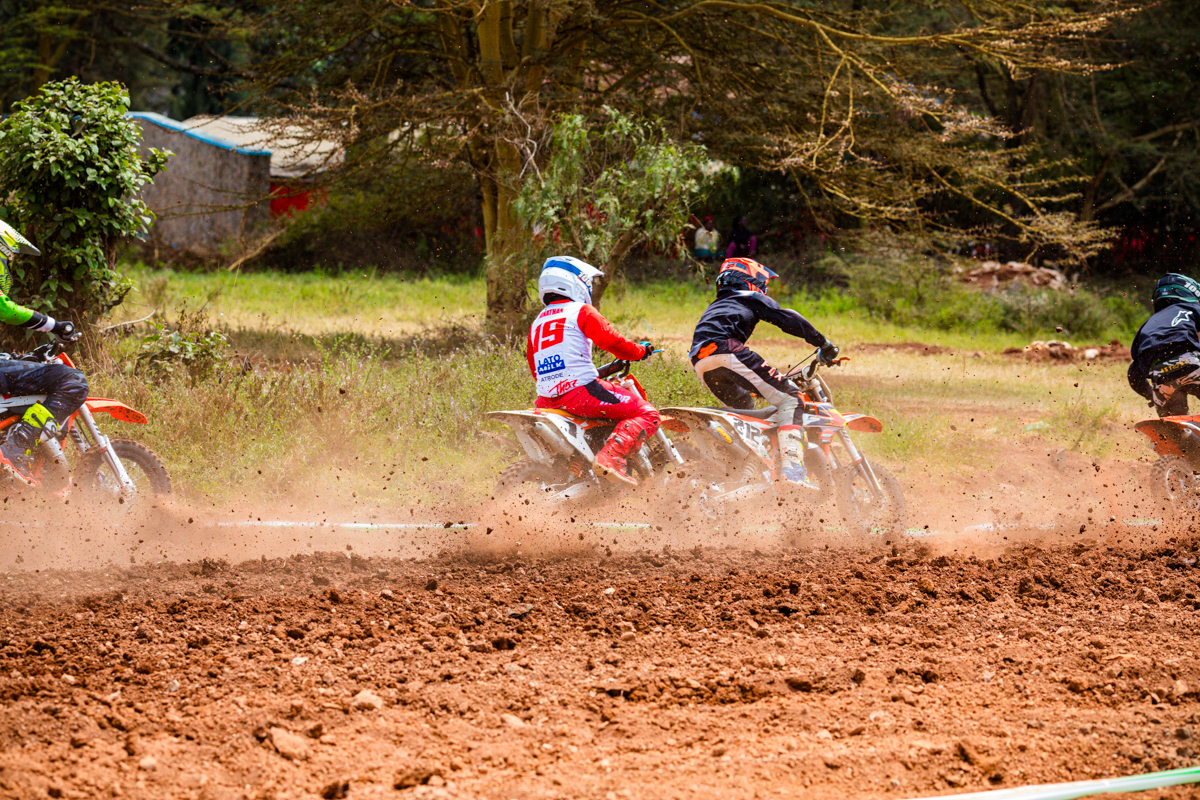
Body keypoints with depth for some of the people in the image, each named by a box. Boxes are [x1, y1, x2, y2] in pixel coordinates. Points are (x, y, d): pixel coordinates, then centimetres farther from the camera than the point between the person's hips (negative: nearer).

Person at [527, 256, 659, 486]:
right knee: (647, 414, -8)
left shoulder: (537, 322, 21)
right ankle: (610, 457, -29)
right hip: (581, 389, -7)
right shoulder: (581, 311, 1)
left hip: (547, 397, 7)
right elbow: (611, 341, -6)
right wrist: (640, 351, 14)